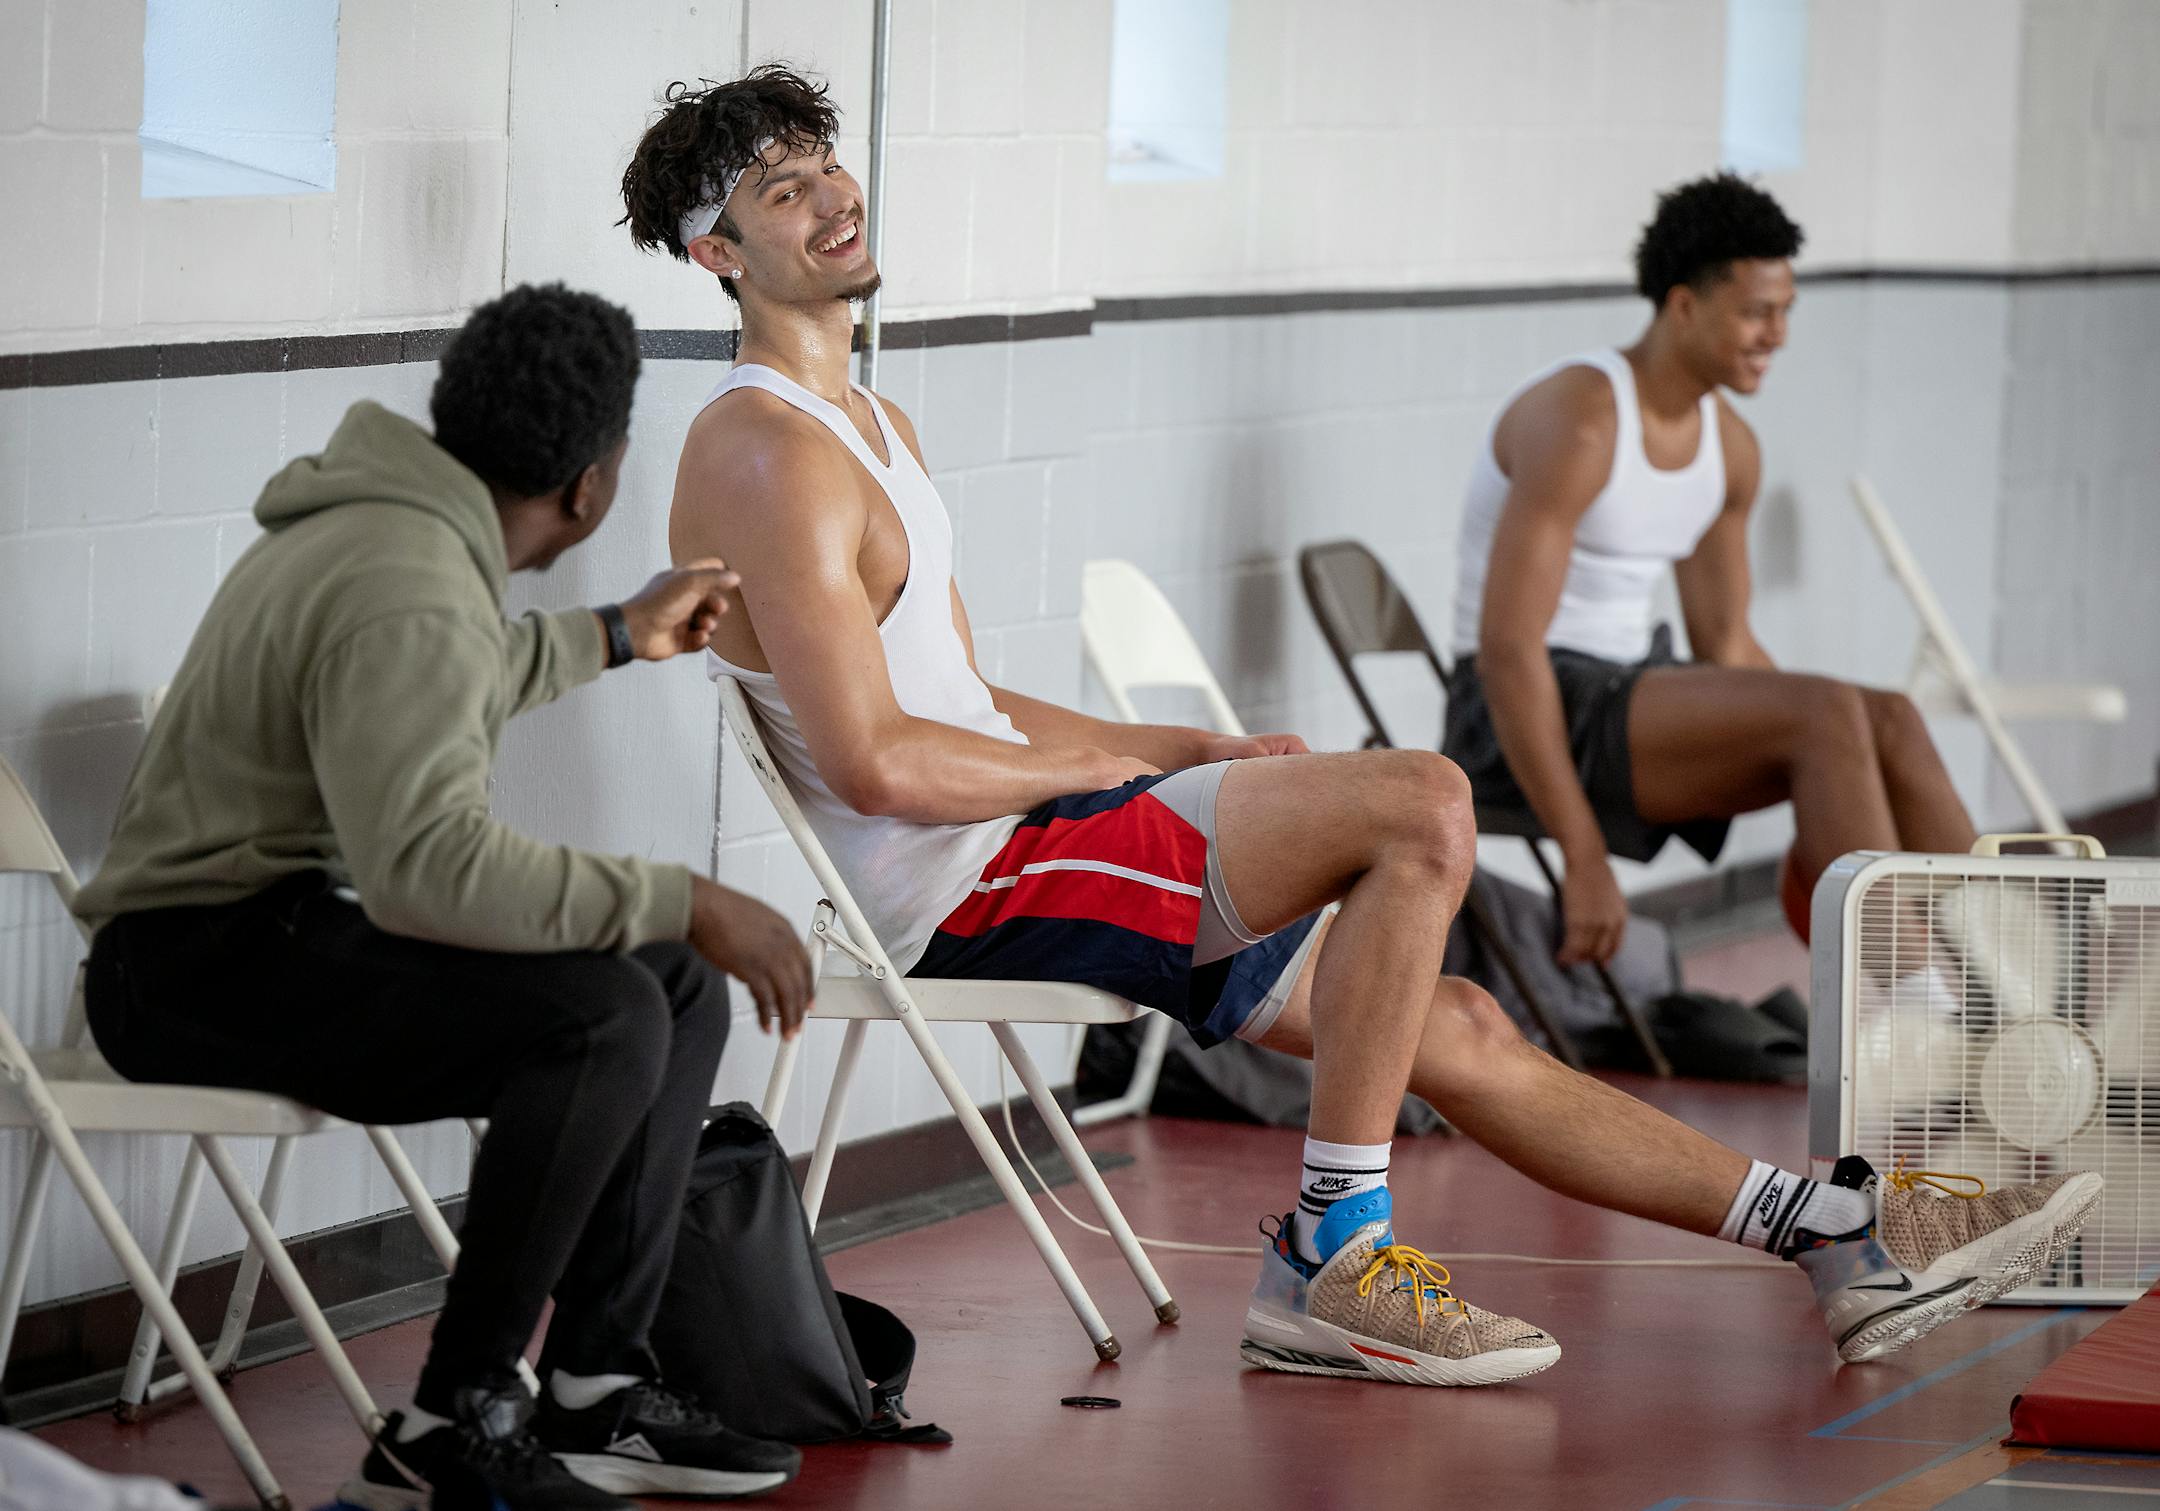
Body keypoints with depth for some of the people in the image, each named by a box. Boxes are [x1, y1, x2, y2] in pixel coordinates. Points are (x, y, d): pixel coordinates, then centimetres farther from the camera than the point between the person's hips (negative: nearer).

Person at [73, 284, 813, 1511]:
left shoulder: (400, 525, 9)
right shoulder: (409, 598, -25)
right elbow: (431, 865, -38)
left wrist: (619, 637, 43)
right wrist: (686, 903, -33)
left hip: (288, 924, 11)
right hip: (200, 965, -11)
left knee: (683, 988, 7)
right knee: (604, 1015, -28)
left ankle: (597, 1392, 6)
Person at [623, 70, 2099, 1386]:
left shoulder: (872, 426, 21)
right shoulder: (770, 457, -13)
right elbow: (873, 762, -21)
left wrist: (1190, 751, 11)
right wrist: (1098, 764, -6)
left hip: (1007, 850, 10)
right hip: (959, 899, -10)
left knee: (1460, 1030, 8)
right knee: (1422, 804, -20)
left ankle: (1848, 1235, 11)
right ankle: (1329, 1257, -17)